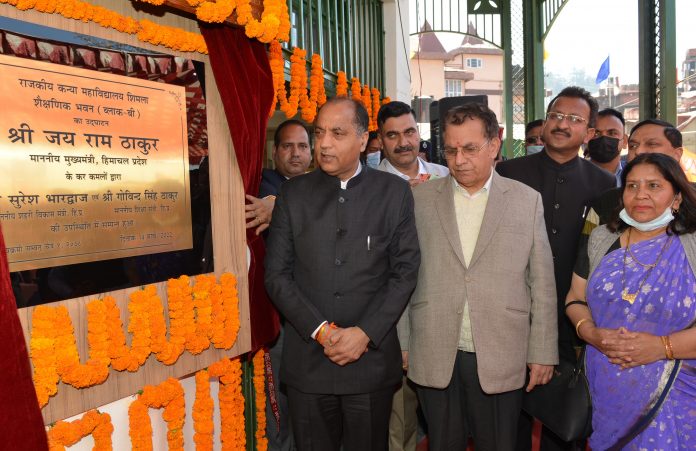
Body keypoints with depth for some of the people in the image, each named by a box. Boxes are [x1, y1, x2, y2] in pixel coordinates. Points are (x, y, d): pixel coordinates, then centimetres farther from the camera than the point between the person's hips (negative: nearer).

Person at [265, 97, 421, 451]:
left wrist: (365, 333, -11)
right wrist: (321, 330, -10)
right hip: (306, 360, 1)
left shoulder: (394, 192, 0)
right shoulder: (293, 193, 2)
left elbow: (404, 272, -2)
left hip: (372, 358, -1)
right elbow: (277, 274, 0)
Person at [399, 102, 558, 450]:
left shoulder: (527, 201, 2)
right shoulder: (419, 199, 2)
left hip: (502, 361, 0)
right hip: (434, 359, 1)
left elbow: (542, 284, 3)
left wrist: (542, 353, 2)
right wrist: (402, 344, 3)